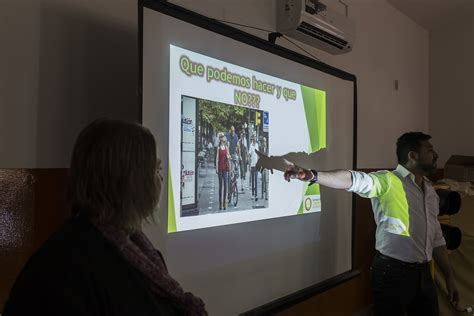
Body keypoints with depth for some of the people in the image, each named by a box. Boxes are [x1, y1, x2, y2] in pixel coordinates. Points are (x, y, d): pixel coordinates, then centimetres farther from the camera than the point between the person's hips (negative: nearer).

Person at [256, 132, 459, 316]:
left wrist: (449, 277, 17)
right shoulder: (388, 181, -11)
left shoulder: (430, 190, 12)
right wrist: (312, 175, -45)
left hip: (423, 273, 7)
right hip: (392, 271, -7)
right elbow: (354, 180, -29)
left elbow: (436, 238, 17)